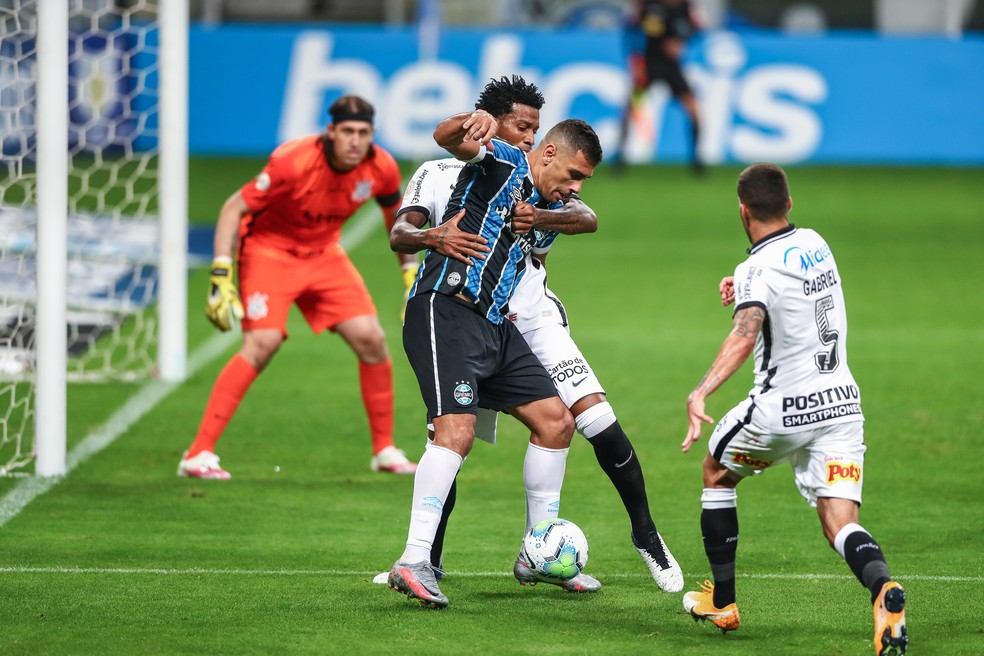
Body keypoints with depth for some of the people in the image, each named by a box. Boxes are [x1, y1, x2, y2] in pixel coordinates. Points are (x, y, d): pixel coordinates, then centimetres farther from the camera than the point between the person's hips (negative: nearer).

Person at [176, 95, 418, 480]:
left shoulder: (381, 168, -13)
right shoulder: (294, 163, -29)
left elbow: (395, 213, 10)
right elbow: (234, 208, -23)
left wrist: (411, 270, 11)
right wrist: (221, 275, -30)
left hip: (325, 254, 5)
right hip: (270, 249, -5)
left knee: (371, 339, -5)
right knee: (263, 342, -23)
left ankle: (385, 451, 14)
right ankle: (198, 455, -21)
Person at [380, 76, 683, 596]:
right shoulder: (439, 175, 2)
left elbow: (587, 219, -8)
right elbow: (400, 234, -13)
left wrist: (538, 218, -29)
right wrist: (433, 238, -36)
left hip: (532, 319, 1)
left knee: (597, 418, -12)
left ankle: (645, 534, 2)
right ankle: (429, 559, 11)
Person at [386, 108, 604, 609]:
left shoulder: (550, 211, 19)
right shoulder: (502, 163, -4)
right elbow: (446, 139, -23)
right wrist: (469, 125, -44)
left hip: (494, 324, 9)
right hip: (445, 310, -9)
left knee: (555, 421, 9)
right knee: (457, 429, -23)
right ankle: (413, 563, -26)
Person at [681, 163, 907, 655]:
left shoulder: (758, 269, -14)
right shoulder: (815, 244, 8)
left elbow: (745, 336, -33)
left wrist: (700, 393, -43)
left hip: (784, 410, -5)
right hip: (842, 401, 5)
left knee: (716, 473, 23)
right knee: (840, 526, -3)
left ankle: (721, 602, 28)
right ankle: (884, 590, -37)